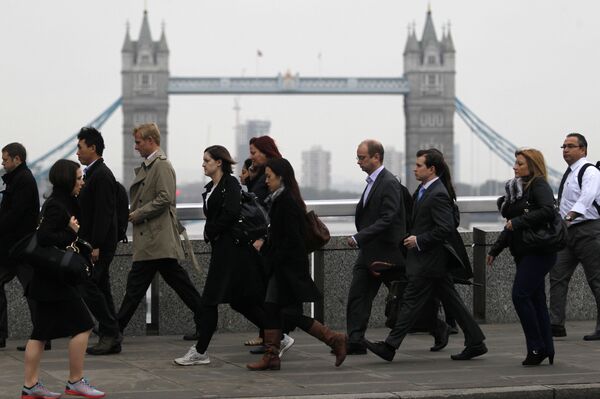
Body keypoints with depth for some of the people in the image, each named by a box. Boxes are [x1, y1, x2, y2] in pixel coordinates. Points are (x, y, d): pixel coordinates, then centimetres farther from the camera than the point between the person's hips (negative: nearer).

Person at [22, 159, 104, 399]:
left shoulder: (64, 203, 14)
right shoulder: (56, 206, -15)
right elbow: (44, 238, -25)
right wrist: (72, 232, -18)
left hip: (47, 278, 10)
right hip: (55, 277, -10)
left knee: (41, 332, 9)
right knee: (82, 325, -4)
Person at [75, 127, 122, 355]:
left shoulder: (102, 175, -15)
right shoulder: (92, 173, 16)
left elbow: (103, 214, -21)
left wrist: (95, 246, -22)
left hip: (99, 244, -10)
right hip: (93, 244, 10)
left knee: (87, 286, -11)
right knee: (100, 288, 9)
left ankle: (110, 333, -6)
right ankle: (111, 338, 12)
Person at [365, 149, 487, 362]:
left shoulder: (438, 195, -19)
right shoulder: (424, 189, 11)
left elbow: (446, 229, -23)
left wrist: (419, 240, -18)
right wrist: (413, 237, 12)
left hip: (429, 260, -10)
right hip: (431, 259, 10)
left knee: (411, 301, -6)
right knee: (451, 301, 11)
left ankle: (390, 346, -2)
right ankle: (475, 342, 15)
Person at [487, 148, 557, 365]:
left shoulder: (539, 185, -8)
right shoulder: (517, 188, 18)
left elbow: (548, 211, -25)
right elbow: (511, 224, 24)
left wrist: (518, 222, -19)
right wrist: (495, 250, 23)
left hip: (539, 252, -9)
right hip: (525, 253, 9)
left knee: (520, 295, -14)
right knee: (536, 299, 7)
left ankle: (537, 348, -8)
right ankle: (546, 350, 9)